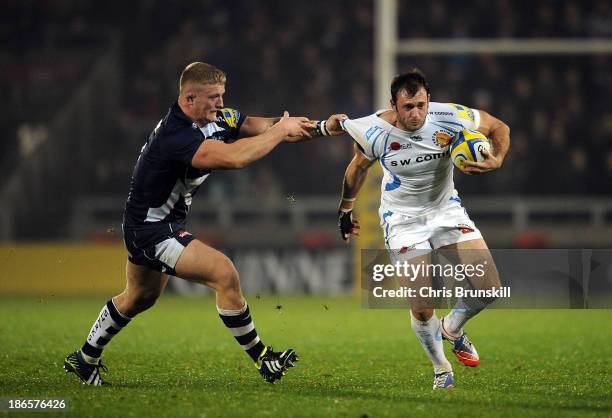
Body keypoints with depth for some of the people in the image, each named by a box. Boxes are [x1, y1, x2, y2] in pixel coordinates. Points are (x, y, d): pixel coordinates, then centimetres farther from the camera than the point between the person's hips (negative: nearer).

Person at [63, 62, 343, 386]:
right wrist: (280, 131, -31)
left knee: (140, 298, 27)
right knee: (224, 273, -20)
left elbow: (253, 125, -2)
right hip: (152, 228, -11)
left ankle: (84, 359, 43)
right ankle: (261, 359, -9)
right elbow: (233, 157, -43)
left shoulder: (216, 117, -4)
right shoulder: (176, 136, -32)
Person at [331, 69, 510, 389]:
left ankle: (452, 328, 24)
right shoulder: (374, 132, -22)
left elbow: (499, 128, -5)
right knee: (422, 308, -12)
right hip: (403, 218, -2)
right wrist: (345, 210, 13)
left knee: (488, 287, -9)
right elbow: (357, 169, 1)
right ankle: (441, 369, 16)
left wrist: (496, 160, -24)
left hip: (446, 208, 2)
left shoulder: (450, 118, -22)